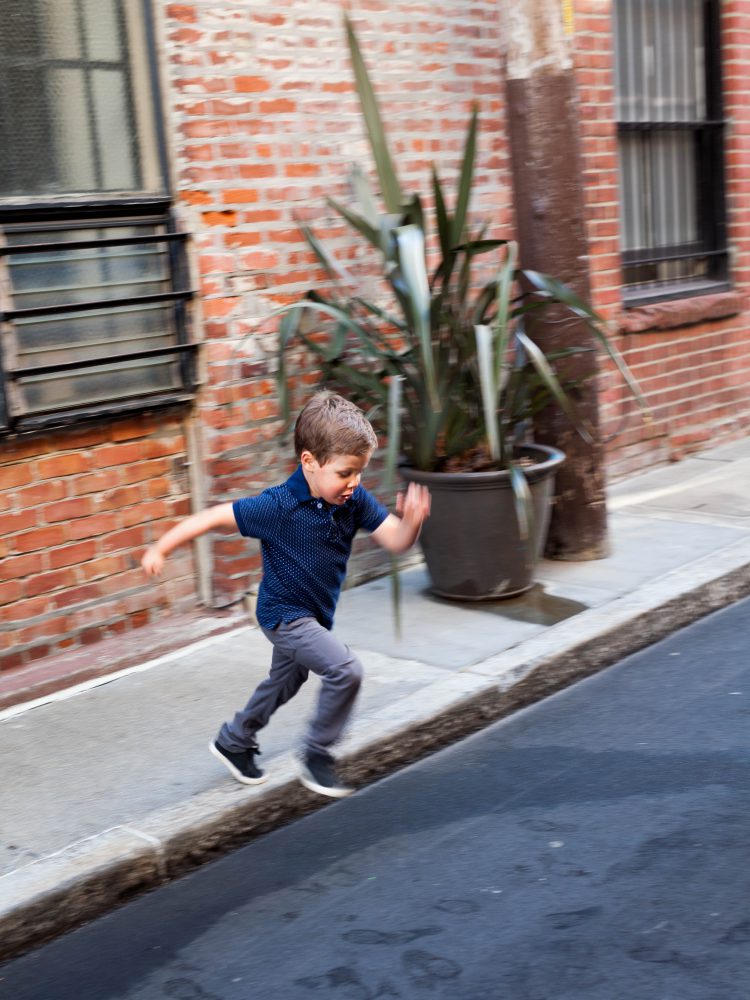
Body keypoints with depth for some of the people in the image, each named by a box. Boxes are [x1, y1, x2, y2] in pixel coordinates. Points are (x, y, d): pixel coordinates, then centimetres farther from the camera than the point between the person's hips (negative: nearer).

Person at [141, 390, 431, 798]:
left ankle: (233, 742, 50)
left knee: (284, 684, 26)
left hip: (314, 615, 8)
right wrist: (159, 549, -19)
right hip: (284, 615, -8)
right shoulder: (279, 506, -26)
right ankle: (316, 757, -2)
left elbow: (395, 540, -15)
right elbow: (215, 516, -21)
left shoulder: (355, 500, -11)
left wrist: (411, 521, -38)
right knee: (345, 670, -22)